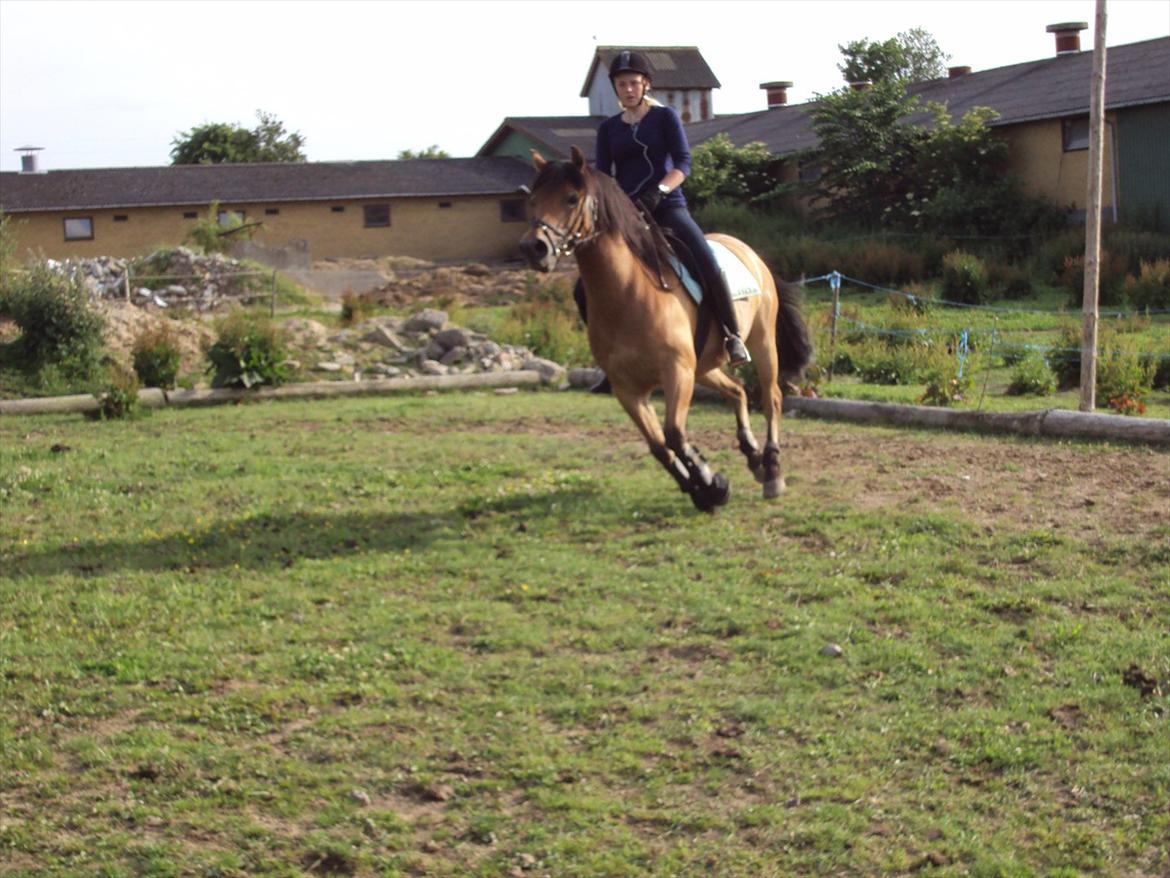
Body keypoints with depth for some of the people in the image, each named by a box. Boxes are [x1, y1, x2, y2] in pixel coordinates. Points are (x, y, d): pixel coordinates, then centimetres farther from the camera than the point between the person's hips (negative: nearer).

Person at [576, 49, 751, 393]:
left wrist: (659, 191, -25)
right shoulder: (609, 128, 12)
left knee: (708, 265, -31)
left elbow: (683, 162, -7)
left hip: (667, 207, -4)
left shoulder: (665, 117, 3)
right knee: (584, 290, -5)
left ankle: (733, 336, -16)